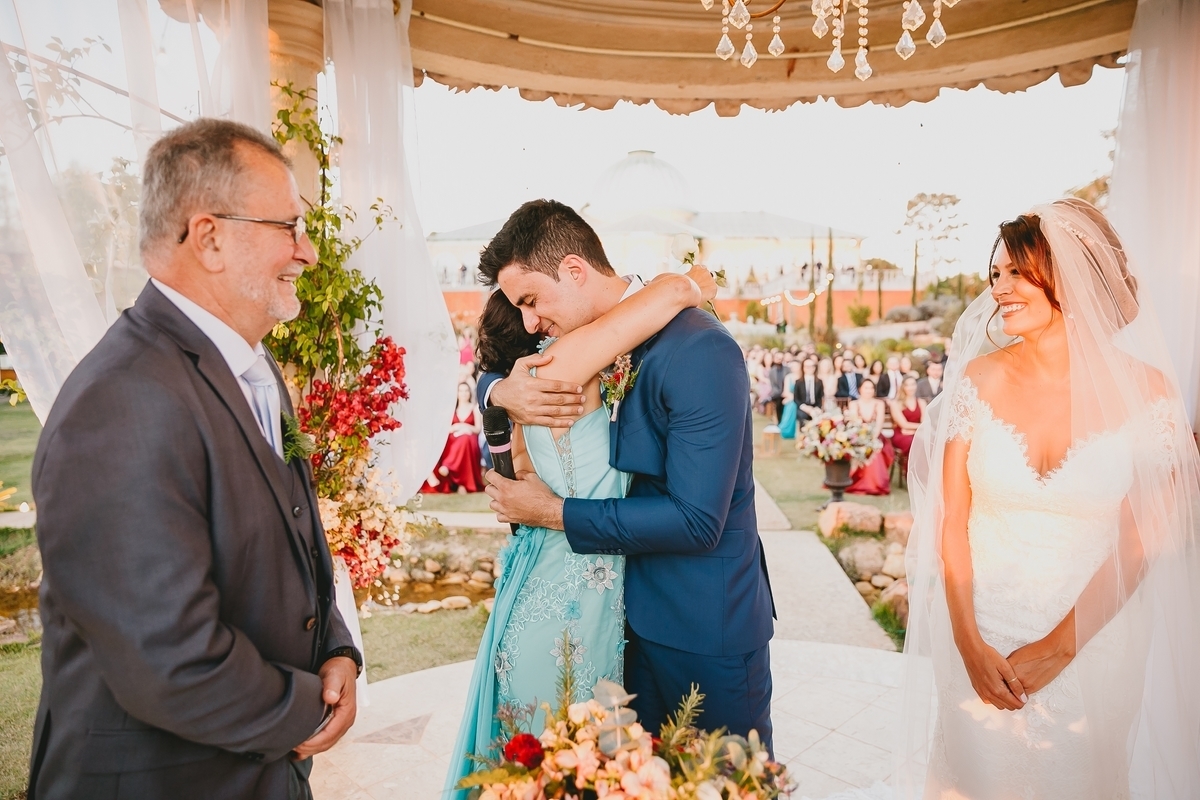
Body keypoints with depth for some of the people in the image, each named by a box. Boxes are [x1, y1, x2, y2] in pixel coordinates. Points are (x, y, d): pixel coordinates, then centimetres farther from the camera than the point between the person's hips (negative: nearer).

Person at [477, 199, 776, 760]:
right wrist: (502, 390, -11)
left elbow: (697, 519, -26)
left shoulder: (699, 351, -23)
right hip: (635, 614, 7)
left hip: (707, 630, -7)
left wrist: (553, 512, -19)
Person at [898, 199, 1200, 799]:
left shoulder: (1142, 389, -9)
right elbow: (951, 520, -6)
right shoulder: (979, 379, -7)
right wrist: (968, 642, -11)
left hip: (1092, 636, 0)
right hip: (981, 632, 1)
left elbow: (1142, 539, -9)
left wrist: (1059, 647, -12)